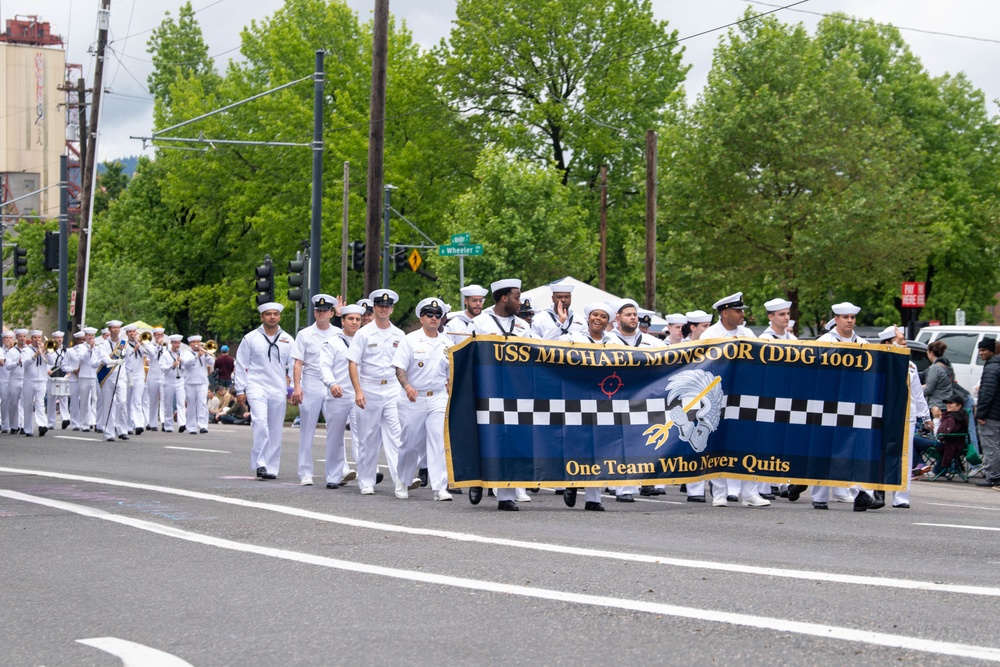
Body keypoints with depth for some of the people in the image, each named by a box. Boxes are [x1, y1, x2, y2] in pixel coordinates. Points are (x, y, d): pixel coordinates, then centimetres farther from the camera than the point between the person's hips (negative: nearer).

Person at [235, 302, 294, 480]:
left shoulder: (287, 340, 10)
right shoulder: (251, 338, 4)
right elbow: (241, 365, 6)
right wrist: (240, 390, 2)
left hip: (279, 390, 3)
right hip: (257, 386, -3)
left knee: (275, 430, 5)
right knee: (260, 422, -23)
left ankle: (272, 467, 14)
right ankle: (260, 464, -22)